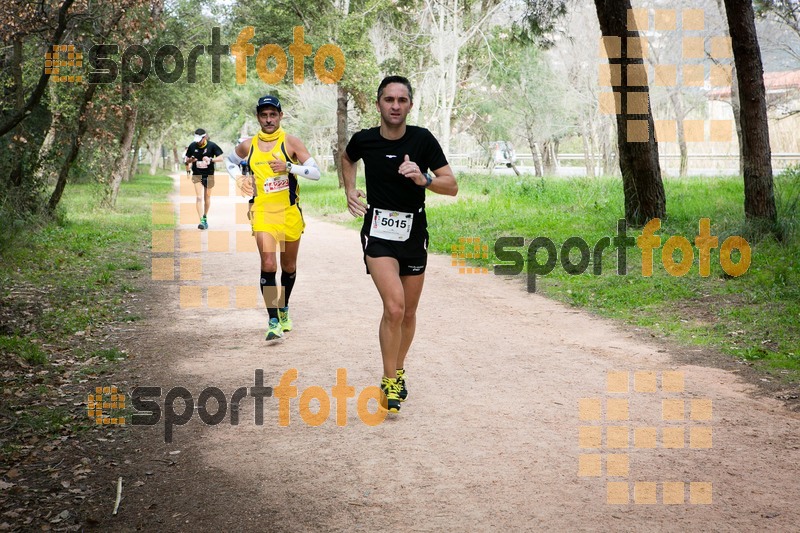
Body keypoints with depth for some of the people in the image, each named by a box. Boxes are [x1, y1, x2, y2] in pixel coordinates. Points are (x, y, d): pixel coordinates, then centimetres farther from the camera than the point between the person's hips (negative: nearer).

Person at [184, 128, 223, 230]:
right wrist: (190, 160, -14)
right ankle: (201, 221, -18)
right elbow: (187, 159, 10)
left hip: (209, 175, 0)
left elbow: (220, 158, -8)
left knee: (207, 197, 12)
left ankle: (205, 217, 32)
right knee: (199, 197, -12)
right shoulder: (192, 146, -2)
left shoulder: (212, 146, -8)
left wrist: (210, 159, -24)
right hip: (197, 175, 0)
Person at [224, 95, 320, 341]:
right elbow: (230, 161, 25)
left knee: (289, 266, 13)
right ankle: (273, 320, -13)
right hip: (262, 211, 0)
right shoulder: (248, 145, 3)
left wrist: (289, 166, -23)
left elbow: (315, 172, -9)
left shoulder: (291, 142, -4)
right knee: (268, 265, -16)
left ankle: (283, 309, 37)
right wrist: (239, 178, 5)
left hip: (290, 212, 0)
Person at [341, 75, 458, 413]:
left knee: (409, 313, 13)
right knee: (394, 306, -20)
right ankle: (389, 381, -5)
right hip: (378, 233, -2)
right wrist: (350, 190, 4)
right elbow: (347, 159, 19)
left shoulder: (423, 139, -9)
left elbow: (452, 186, -10)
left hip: (414, 233, 2)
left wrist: (423, 179, -28)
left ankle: (398, 371, 36)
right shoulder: (364, 140, -7)